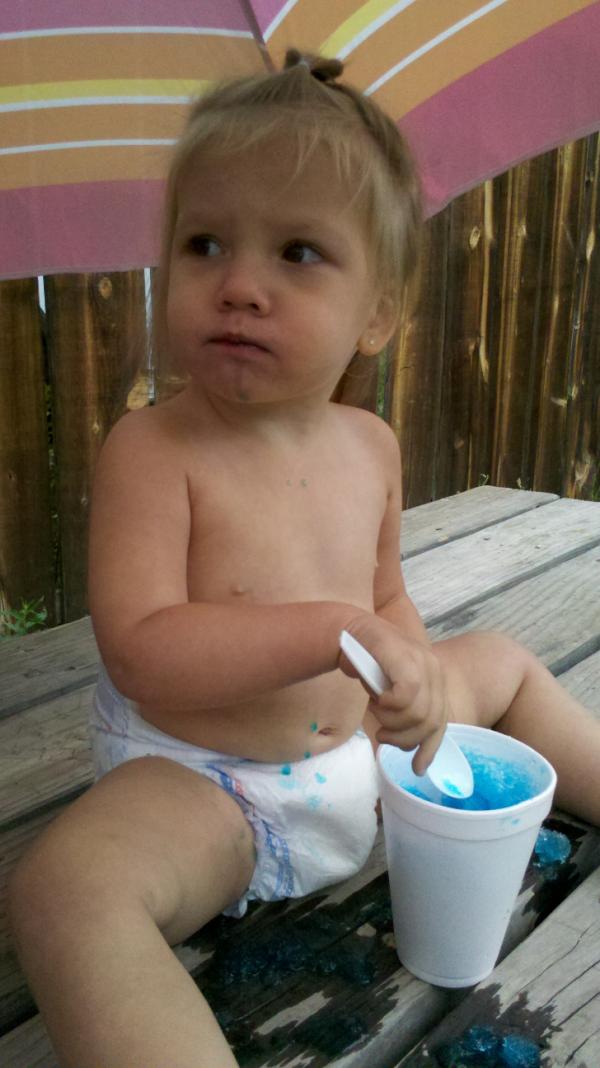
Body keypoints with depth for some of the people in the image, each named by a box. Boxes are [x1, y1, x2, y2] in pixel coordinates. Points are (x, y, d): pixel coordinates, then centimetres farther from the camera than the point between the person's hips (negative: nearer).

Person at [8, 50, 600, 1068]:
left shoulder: (370, 445, -2)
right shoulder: (151, 449, -20)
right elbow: (139, 649, -29)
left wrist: (420, 680, -8)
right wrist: (339, 630, -35)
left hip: (357, 754, 6)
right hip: (195, 784, -5)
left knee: (503, 665, 17)